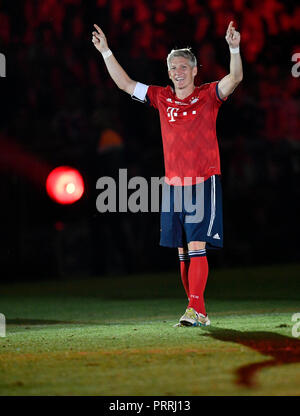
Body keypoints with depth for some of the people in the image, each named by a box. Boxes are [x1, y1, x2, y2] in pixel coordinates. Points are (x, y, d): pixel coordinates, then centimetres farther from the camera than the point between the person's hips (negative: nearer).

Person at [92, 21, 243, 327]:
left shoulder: (209, 95, -1)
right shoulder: (162, 98, 9)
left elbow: (235, 78, -16)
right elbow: (125, 83, 13)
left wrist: (234, 49, -32)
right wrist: (106, 52, 6)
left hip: (204, 183, -5)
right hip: (174, 184, 5)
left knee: (197, 247, -12)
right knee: (183, 251, 5)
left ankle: (194, 309, -15)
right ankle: (198, 312, 10)